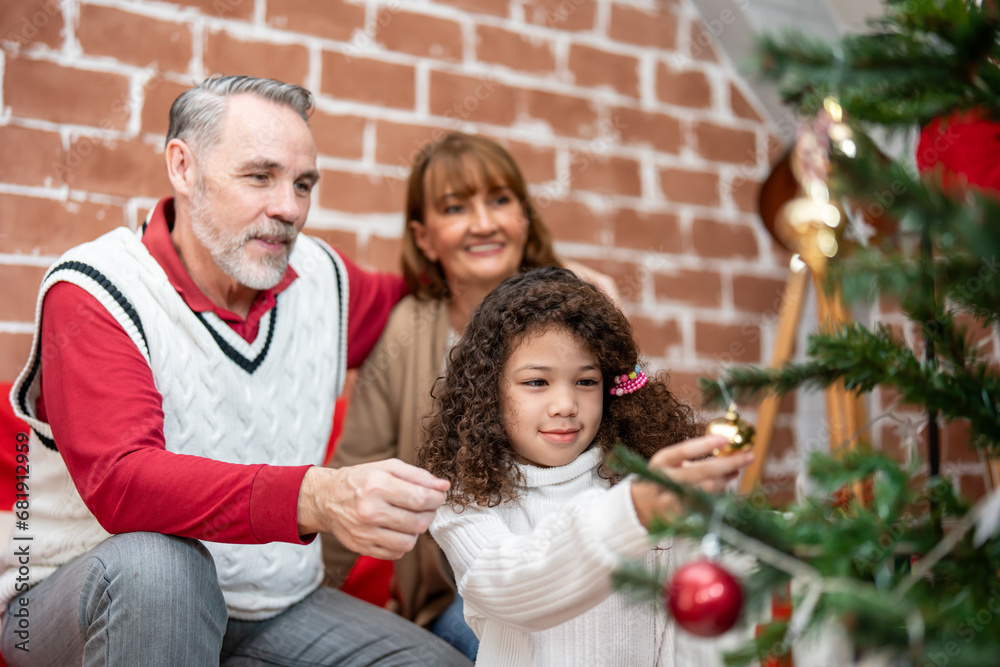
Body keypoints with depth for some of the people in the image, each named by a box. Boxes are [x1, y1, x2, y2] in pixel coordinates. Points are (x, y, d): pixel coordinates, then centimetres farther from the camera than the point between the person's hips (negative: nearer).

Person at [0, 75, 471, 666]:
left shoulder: (321, 275, 2)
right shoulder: (94, 295, -16)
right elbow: (121, 483, -31)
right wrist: (315, 498, -47)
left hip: (275, 610, 4)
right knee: (159, 562, -37)